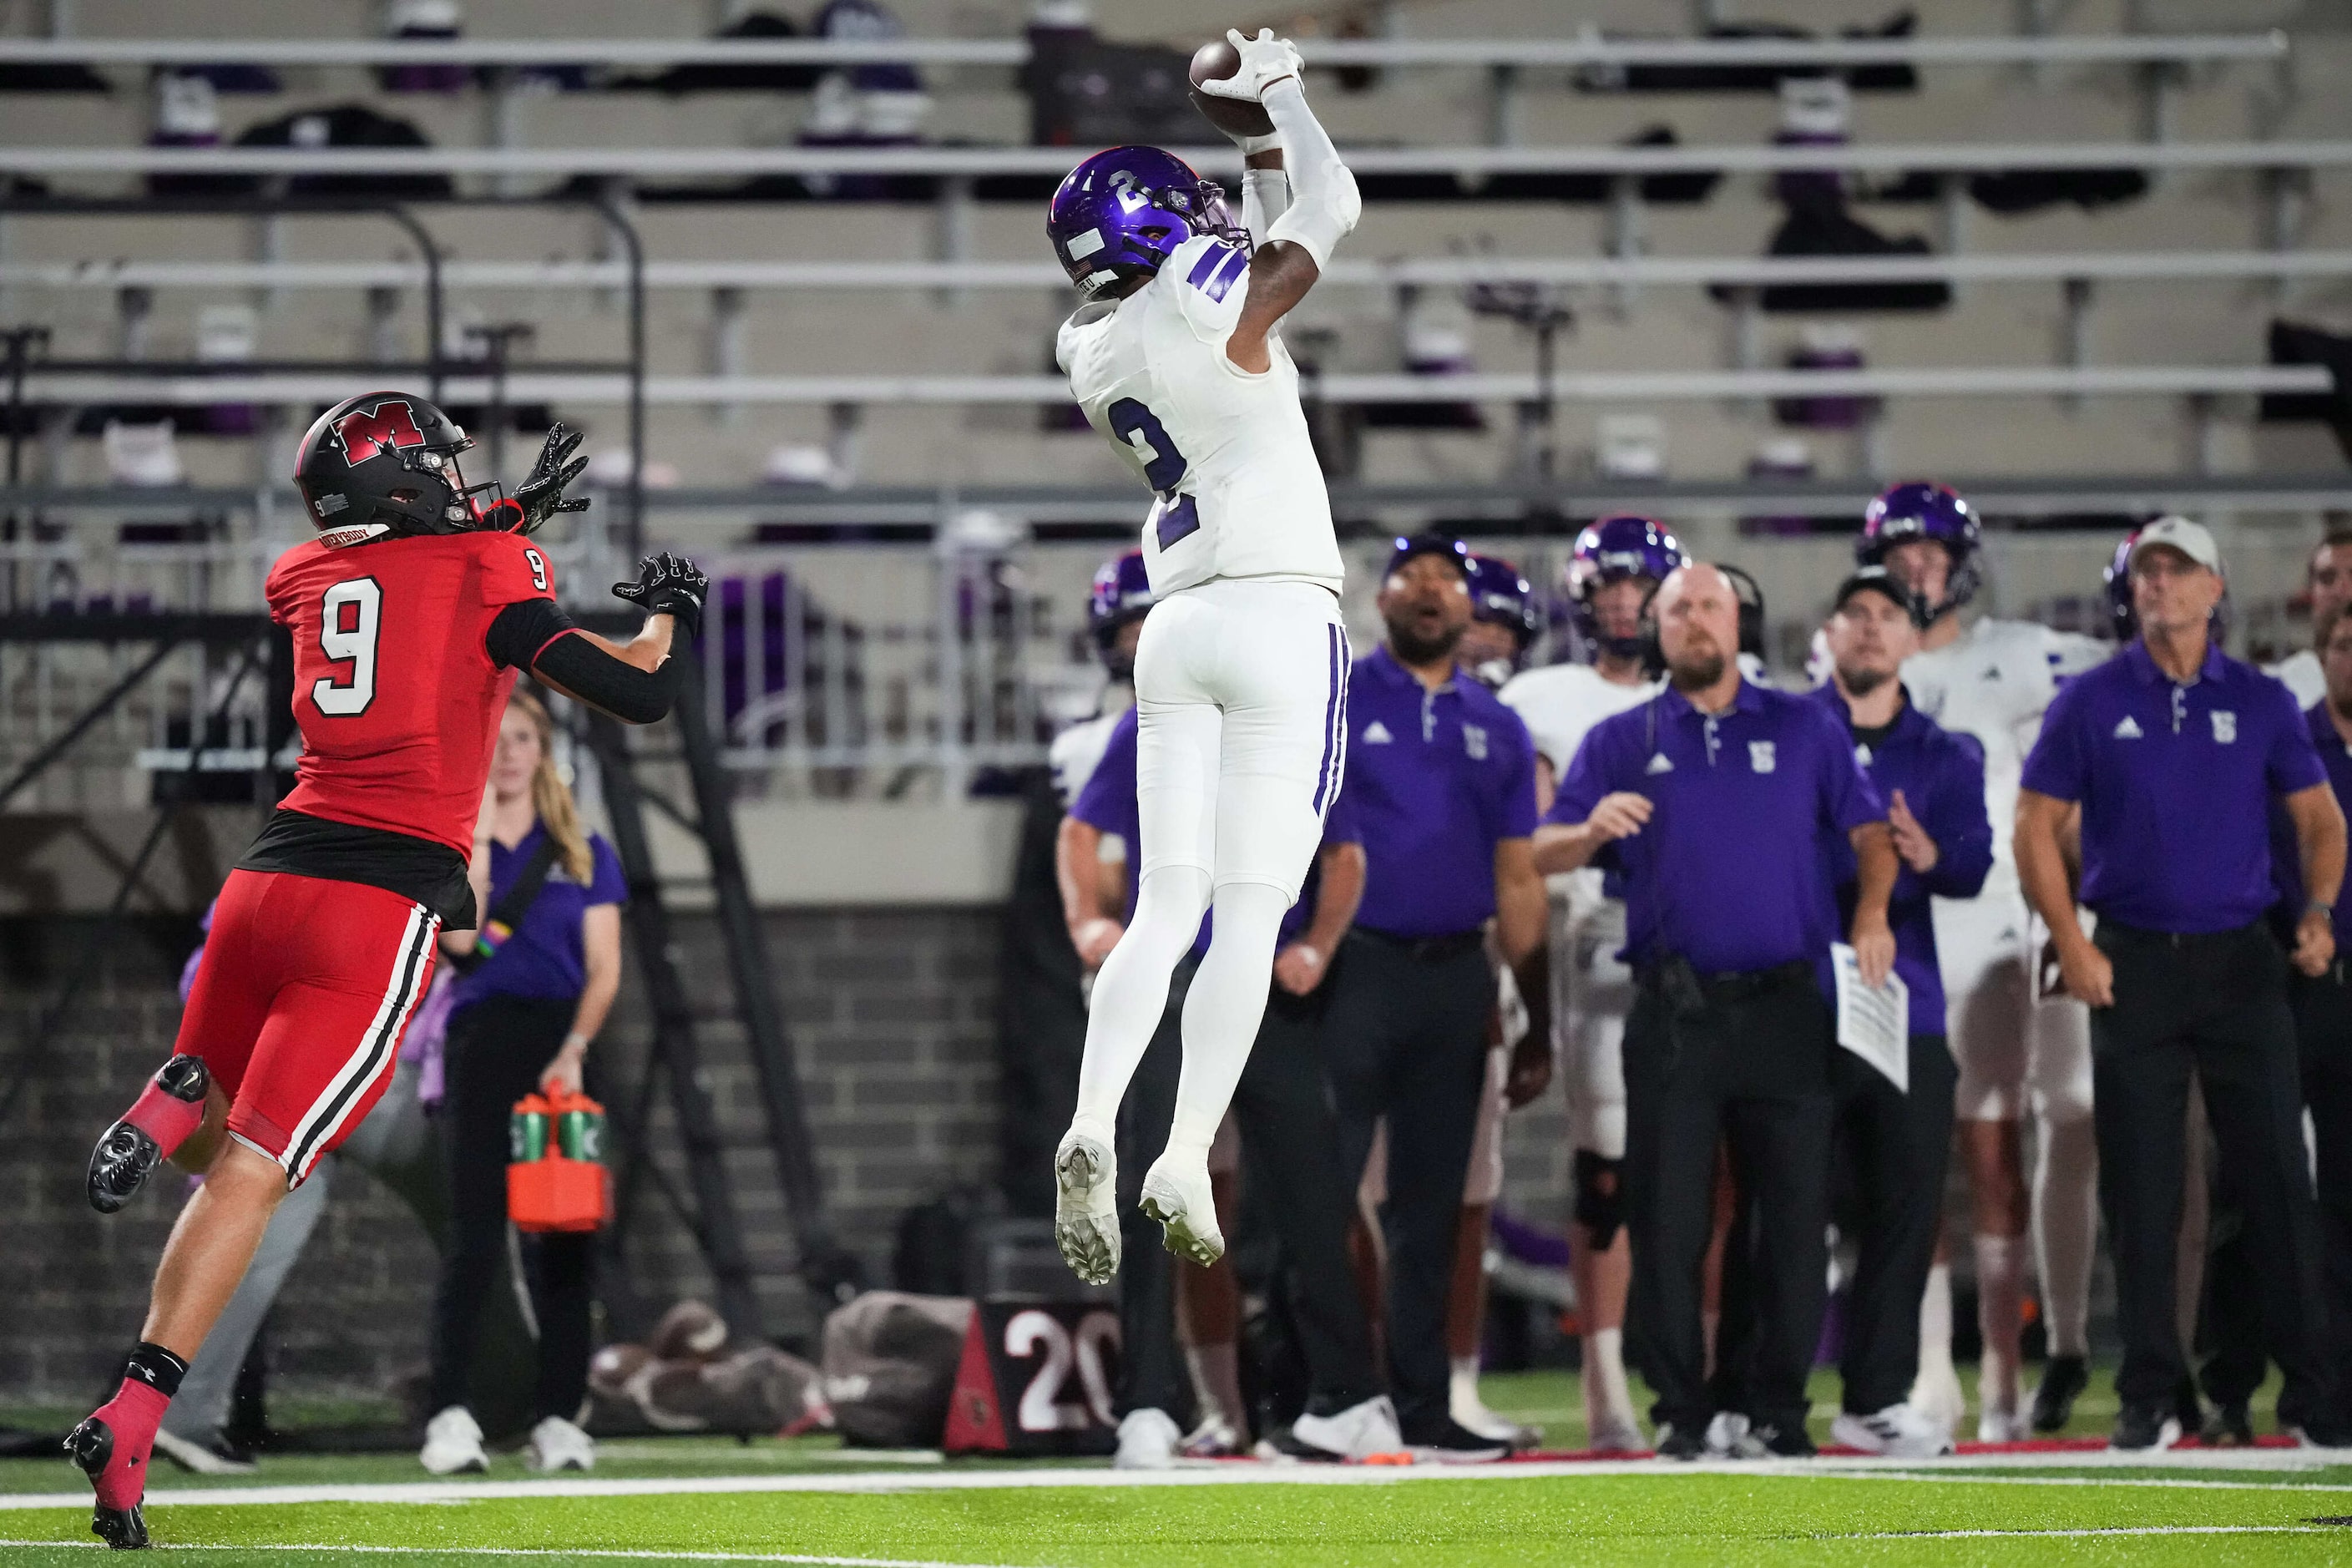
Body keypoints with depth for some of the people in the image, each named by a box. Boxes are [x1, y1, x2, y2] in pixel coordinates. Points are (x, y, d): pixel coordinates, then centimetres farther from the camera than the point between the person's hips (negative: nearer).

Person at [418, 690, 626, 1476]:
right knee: (475, 1235, -12)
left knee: (568, 1240, -3)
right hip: (483, 1046, -2)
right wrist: (476, 835, -9)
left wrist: (574, 1049, -11)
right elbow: (461, 937, -10)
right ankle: (450, 1416, -15)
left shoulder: (584, 853, 12)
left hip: (562, 1049, 2)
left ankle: (560, 1420, 0)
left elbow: (604, 969, 4)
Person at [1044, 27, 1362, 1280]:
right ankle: (1186, 1160, -14)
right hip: (1280, 615, -6)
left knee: (1165, 910, 4)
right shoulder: (1207, 300, -8)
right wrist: (1279, 95, 19)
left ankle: (1091, 1128, -17)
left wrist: (1260, 146, 27)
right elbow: (1331, 209, 6)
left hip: (1176, 630, 6)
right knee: (1252, 914, -5)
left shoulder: (1092, 352, 11)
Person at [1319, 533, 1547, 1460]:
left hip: (1457, 975, 4)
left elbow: (1517, 878, 15)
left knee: (1432, 1201, 8)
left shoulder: (1498, 730, 14)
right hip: (1359, 966, -4)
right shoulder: (1334, 701, 2)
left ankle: (1423, 1407, 13)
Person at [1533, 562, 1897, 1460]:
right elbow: (1544, 855, 4)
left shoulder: (1805, 729, 13)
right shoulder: (1620, 743, 12)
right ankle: (1679, 1409, 3)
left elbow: (1869, 830, 9)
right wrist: (1592, 829, -18)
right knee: (1668, 1217, -3)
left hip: (1785, 1006, 0)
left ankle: (1780, 1405, 5)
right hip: (1674, 1008, 0)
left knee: (1796, 1210, -2)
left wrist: (1871, 912, -10)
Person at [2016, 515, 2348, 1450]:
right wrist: (2072, 944, -8)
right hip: (2133, 966, -1)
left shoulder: (2260, 703, 7)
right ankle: (2148, 1397, 6)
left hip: (2240, 960, 1)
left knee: (2276, 1178, -2)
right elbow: (2036, 828, 3)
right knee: (2141, 1191, 1)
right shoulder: (2092, 704, 3)